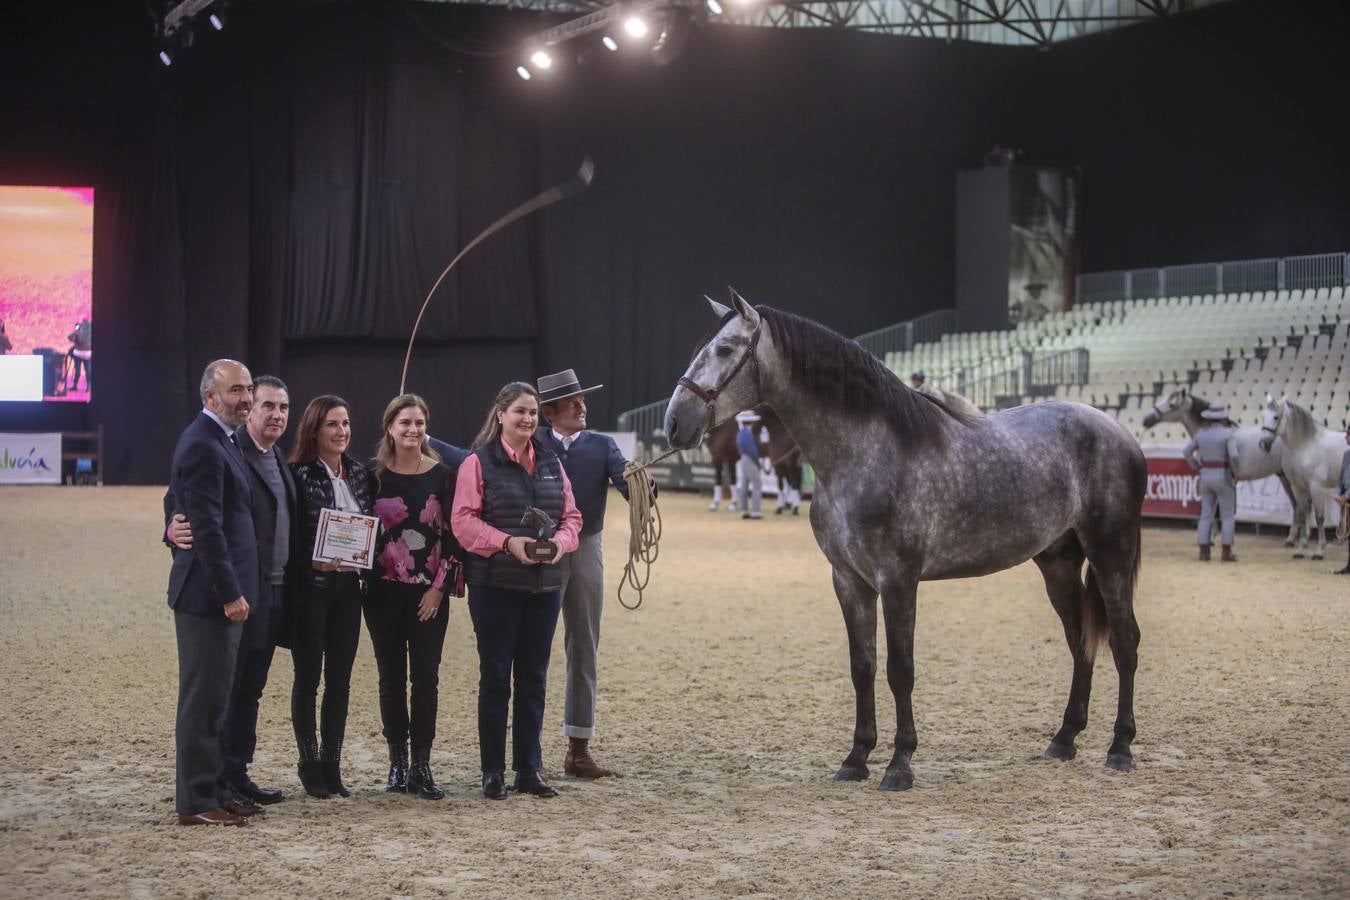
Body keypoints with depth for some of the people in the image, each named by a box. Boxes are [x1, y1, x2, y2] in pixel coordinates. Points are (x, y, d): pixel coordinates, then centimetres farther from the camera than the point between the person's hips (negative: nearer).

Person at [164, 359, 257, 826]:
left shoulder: (215, 441, 15)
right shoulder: (203, 446, -17)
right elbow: (208, 528, -21)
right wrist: (230, 593, -21)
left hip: (220, 592, 10)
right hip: (210, 593, -10)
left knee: (212, 697, 16)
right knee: (204, 698, -4)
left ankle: (212, 789, 24)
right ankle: (196, 802, 2)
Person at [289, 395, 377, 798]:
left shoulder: (361, 474, 9)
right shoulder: (298, 474, -9)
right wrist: (315, 561, -21)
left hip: (348, 585, 5)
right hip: (310, 585, -5)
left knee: (340, 677, 7)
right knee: (308, 676, 3)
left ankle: (332, 764, 15)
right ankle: (310, 764, 12)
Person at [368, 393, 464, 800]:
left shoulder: (443, 475, 1)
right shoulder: (374, 476, 2)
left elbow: (452, 534, 0)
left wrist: (440, 586, -6)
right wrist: (364, 575, -5)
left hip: (430, 593, -1)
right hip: (384, 591, 1)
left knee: (426, 676, -3)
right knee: (392, 676, 6)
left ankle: (422, 766, 3)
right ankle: (397, 762, 14)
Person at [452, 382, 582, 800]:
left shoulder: (551, 463, 11)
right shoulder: (479, 463, -3)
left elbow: (571, 515, 12)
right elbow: (463, 520, -10)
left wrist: (560, 541, -10)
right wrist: (507, 542, -22)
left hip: (545, 583, 5)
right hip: (495, 584, -4)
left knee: (534, 677, 8)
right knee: (495, 676, 2)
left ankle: (529, 769, 16)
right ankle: (493, 771, 9)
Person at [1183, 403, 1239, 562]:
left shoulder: (1201, 433, 5)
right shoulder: (1228, 433, -11)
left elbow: (1186, 452, 7)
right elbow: (1233, 455, -23)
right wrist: (1236, 473, -9)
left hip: (1206, 477, 5)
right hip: (1223, 477, -5)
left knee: (1206, 515, 11)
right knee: (1228, 516, 5)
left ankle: (1203, 552, 9)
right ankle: (1226, 553, 3)